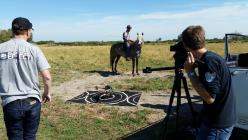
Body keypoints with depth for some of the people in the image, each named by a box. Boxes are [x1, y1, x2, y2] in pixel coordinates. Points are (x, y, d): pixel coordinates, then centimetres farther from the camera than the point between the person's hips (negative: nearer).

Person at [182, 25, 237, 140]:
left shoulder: (210, 61, -24)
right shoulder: (210, 58, 3)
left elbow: (209, 97, -27)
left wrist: (190, 72, -24)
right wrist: (193, 69, 3)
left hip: (218, 124, -9)